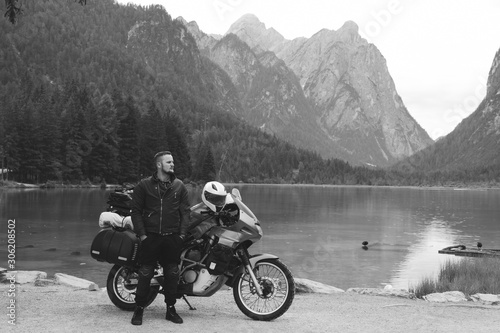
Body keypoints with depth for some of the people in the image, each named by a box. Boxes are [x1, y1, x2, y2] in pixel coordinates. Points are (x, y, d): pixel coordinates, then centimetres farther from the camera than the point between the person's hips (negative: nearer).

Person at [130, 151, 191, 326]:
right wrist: (142, 234, -8)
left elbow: (185, 211, 8)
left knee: (172, 273, 7)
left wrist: (182, 234, -1)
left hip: (172, 237, 2)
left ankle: (171, 309, 19)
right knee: (145, 273, 0)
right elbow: (136, 211, 0)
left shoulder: (179, 186, 8)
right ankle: (139, 309, 12)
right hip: (150, 237, -2)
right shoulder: (144, 185, 1)